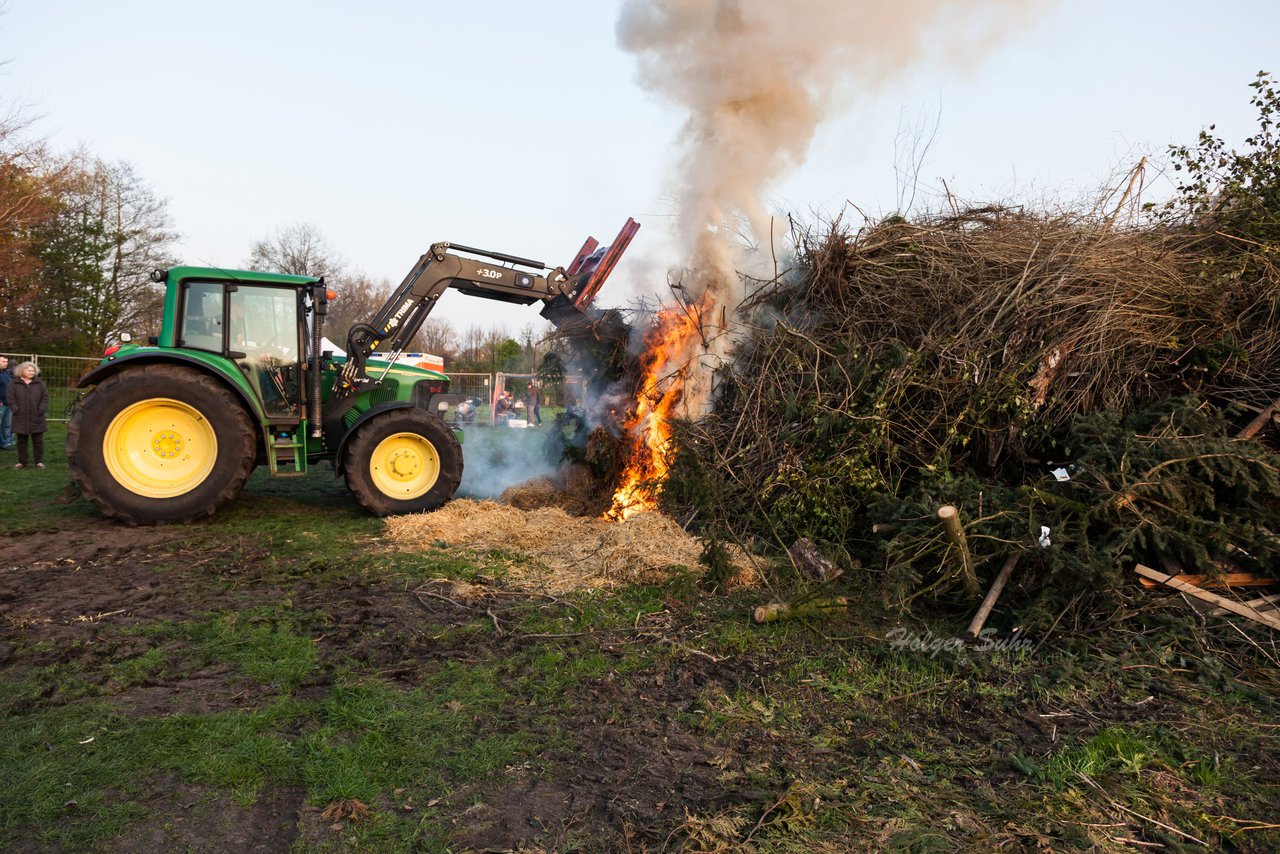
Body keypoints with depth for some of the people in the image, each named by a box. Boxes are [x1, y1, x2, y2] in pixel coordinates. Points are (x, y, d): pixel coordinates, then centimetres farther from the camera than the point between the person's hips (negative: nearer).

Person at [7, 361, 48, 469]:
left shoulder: (39, 383, 6)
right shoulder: (14, 383, 1)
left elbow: (45, 397, 4)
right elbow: (10, 398, -1)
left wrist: (42, 409, -8)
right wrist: (16, 410, -11)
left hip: (36, 418, 1)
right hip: (21, 418, -1)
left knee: (38, 440, 5)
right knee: (22, 441, 8)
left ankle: (39, 461, 12)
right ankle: (22, 461, 16)